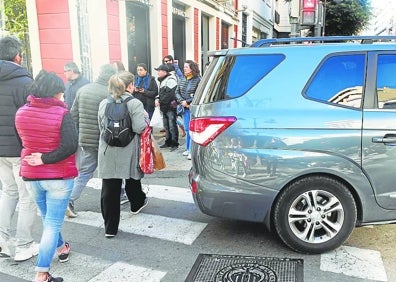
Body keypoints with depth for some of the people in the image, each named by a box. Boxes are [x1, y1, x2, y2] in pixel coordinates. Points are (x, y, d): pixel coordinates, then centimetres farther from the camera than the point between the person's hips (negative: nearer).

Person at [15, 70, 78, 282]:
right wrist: (45, 159, -17)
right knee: (53, 223, 4)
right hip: (58, 176, -5)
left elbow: (23, 140, 11)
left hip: (31, 175, 6)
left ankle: (61, 248, 47)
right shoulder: (61, 113, -17)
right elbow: (70, 146, -25)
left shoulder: (21, 113, -1)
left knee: (48, 218, 25)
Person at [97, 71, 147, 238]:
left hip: (107, 155, 2)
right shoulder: (135, 104, -10)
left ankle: (110, 228, 8)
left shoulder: (103, 104, 4)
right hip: (128, 154, -2)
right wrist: (146, 119, 1)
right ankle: (137, 204, 50)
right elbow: (139, 128, -17)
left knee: (109, 190, 3)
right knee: (132, 181, 24)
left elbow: (101, 127, 10)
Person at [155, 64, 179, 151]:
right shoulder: (162, 81, 18)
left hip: (171, 107, -10)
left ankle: (174, 144, -2)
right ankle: (168, 142, 26)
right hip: (165, 108, 10)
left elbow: (170, 95, -20)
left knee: (172, 126, -7)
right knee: (166, 126, 16)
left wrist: (160, 101, -11)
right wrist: (157, 99, 6)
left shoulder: (170, 80, -14)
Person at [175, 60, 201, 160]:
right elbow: (177, 92, 10)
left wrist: (188, 101, -14)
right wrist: (182, 101, -6)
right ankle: (188, 148, 24)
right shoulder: (182, 79, 10)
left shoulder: (197, 79, -9)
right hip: (185, 107, 6)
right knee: (187, 129, 13)